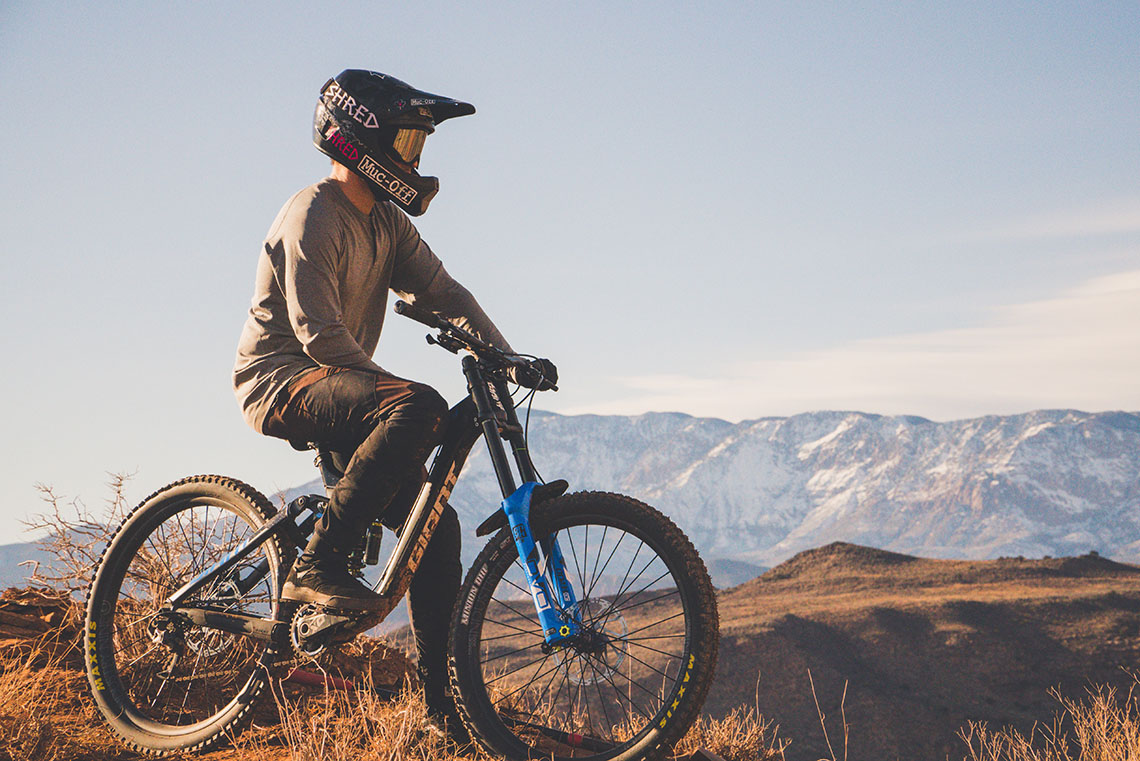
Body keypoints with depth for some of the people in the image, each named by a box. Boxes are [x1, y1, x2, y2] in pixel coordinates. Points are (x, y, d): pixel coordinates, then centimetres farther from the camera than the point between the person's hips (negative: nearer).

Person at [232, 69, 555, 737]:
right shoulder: (314, 214, -15)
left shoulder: (387, 221, 13)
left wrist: (509, 358, -6)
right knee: (420, 409, -34)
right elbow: (319, 333, -23)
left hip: (334, 382, 9)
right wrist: (396, 388, -24)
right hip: (282, 378, -9)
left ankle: (448, 700, 7)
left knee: (435, 524, 1)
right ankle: (318, 566, -29)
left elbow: (442, 293, 7)